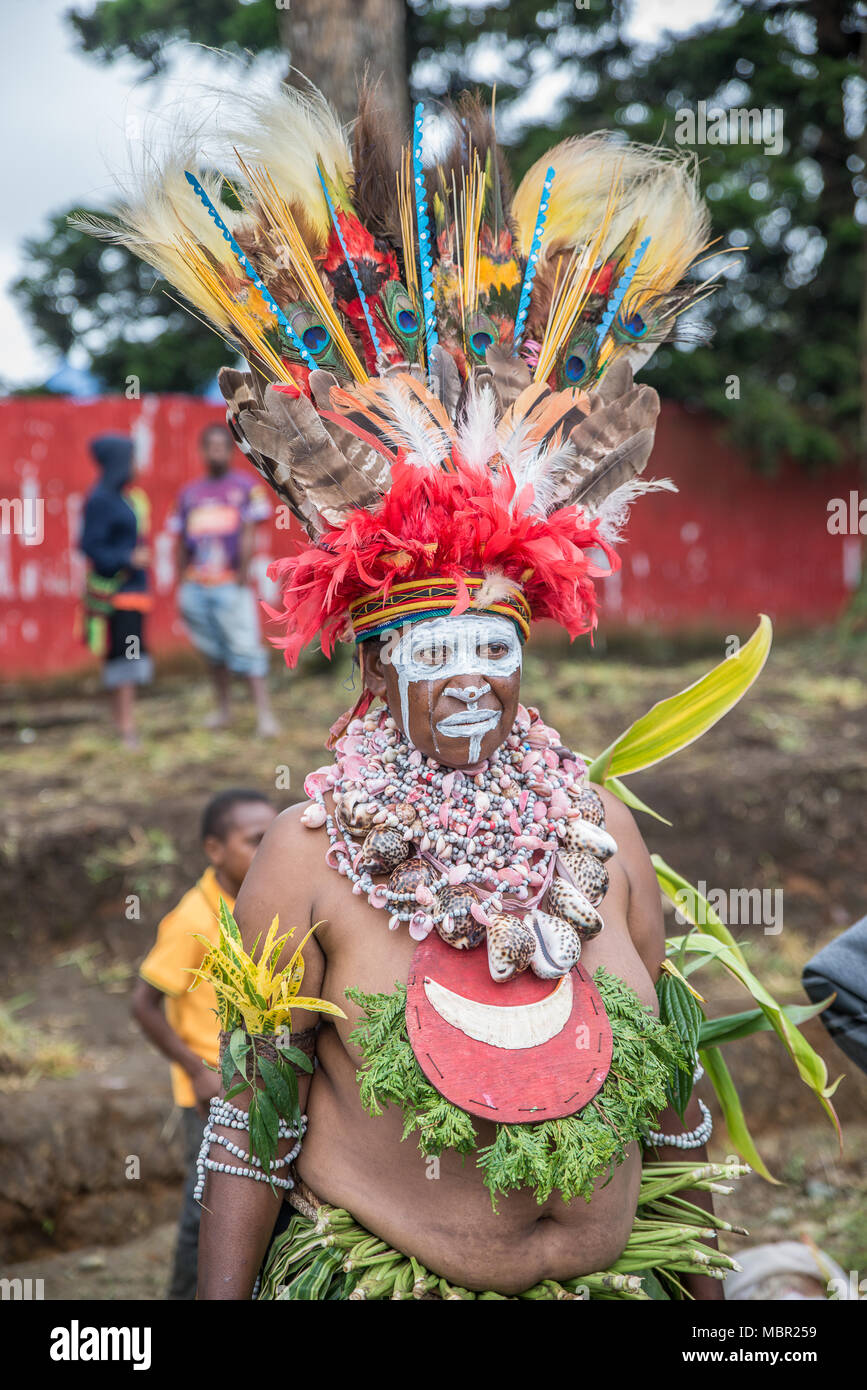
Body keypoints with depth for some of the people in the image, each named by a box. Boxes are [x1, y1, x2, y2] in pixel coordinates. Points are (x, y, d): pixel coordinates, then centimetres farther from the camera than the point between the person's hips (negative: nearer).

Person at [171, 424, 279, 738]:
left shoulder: (246, 487, 4)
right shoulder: (189, 493, 14)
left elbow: (249, 532, -3)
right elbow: (182, 543, 17)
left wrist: (243, 571, -13)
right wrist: (182, 586, 14)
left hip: (231, 584, -4)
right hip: (195, 586, 4)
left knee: (245, 647, -10)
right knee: (212, 650, 8)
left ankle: (264, 714, -11)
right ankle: (223, 708, 21)